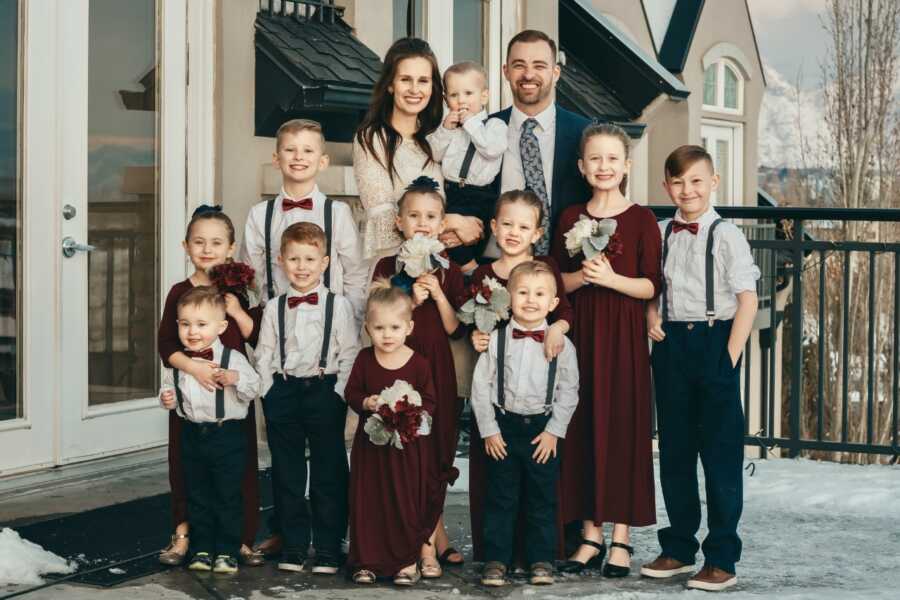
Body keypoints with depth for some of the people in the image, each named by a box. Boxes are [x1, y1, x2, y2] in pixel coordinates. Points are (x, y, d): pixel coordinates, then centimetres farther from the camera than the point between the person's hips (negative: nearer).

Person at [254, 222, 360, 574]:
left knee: (328, 474, 2)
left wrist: (339, 394, -10)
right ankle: (293, 547, 17)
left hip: (324, 390, -3)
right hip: (283, 391, 3)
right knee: (286, 475, 8)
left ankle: (328, 551, 9)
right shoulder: (274, 308, 7)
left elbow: (350, 355, -3)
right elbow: (264, 355, 10)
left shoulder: (338, 306, -2)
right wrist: (269, 394, 1)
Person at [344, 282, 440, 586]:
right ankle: (368, 558, 17)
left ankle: (408, 558, 15)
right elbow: (351, 392, 4)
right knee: (368, 500, 7)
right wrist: (366, 403, -16)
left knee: (407, 500, 3)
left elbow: (429, 401, -3)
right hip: (371, 440, 2)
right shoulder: (364, 359, -1)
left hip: (409, 442, -2)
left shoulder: (418, 363, -7)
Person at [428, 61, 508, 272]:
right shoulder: (447, 125, 15)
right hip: (448, 191, 6)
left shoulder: (495, 125, 0)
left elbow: (493, 148, -19)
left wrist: (471, 123, -13)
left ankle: (467, 265, -6)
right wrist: (445, 130, -6)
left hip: (478, 195, -6)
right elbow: (433, 154, 7)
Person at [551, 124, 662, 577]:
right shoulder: (571, 218, 8)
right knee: (583, 427, 4)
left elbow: (650, 287, -5)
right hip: (581, 331, 3)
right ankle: (590, 535, 12)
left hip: (623, 334, -3)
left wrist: (611, 279, -19)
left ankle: (621, 538, 5)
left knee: (622, 425, -2)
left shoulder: (641, 219, -2)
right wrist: (582, 276, -10)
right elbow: (556, 281, 9)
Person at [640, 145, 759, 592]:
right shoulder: (660, 233, 7)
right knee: (674, 450, 12)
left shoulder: (725, 236, -7)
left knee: (720, 453, -1)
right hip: (670, 345, 5)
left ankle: (722, 559, 5)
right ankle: (679, 548, 24)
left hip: (714, 342, -5)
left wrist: (729, 357, -14)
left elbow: (747, 300, -8)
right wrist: (652, 317, -1)